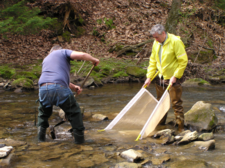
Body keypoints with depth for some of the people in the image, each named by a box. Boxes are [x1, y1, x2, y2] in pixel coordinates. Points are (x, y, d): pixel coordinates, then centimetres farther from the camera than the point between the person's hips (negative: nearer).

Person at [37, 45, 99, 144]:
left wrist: (74, 87, 40)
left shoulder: (46, 59, 35)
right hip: (60, 88, -5)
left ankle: (41, 139, 27)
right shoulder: (63, 52, 18)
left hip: (43, 88, 5)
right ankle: (79, 139, 18)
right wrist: (94, 60, 18)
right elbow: (81, 55, 0)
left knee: (43, 114, 30)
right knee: (74, 113, 16)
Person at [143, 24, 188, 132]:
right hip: (160, 78, 7)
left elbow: (183, 61, -15)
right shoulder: (156, 43, 5)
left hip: (173, 79, -7)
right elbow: (153, 61, 13)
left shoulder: (175, 41, -16)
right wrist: (149, 77, 5)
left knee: (176, 103, -4)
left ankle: (180, 128, 3)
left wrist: (175, 76, -17)